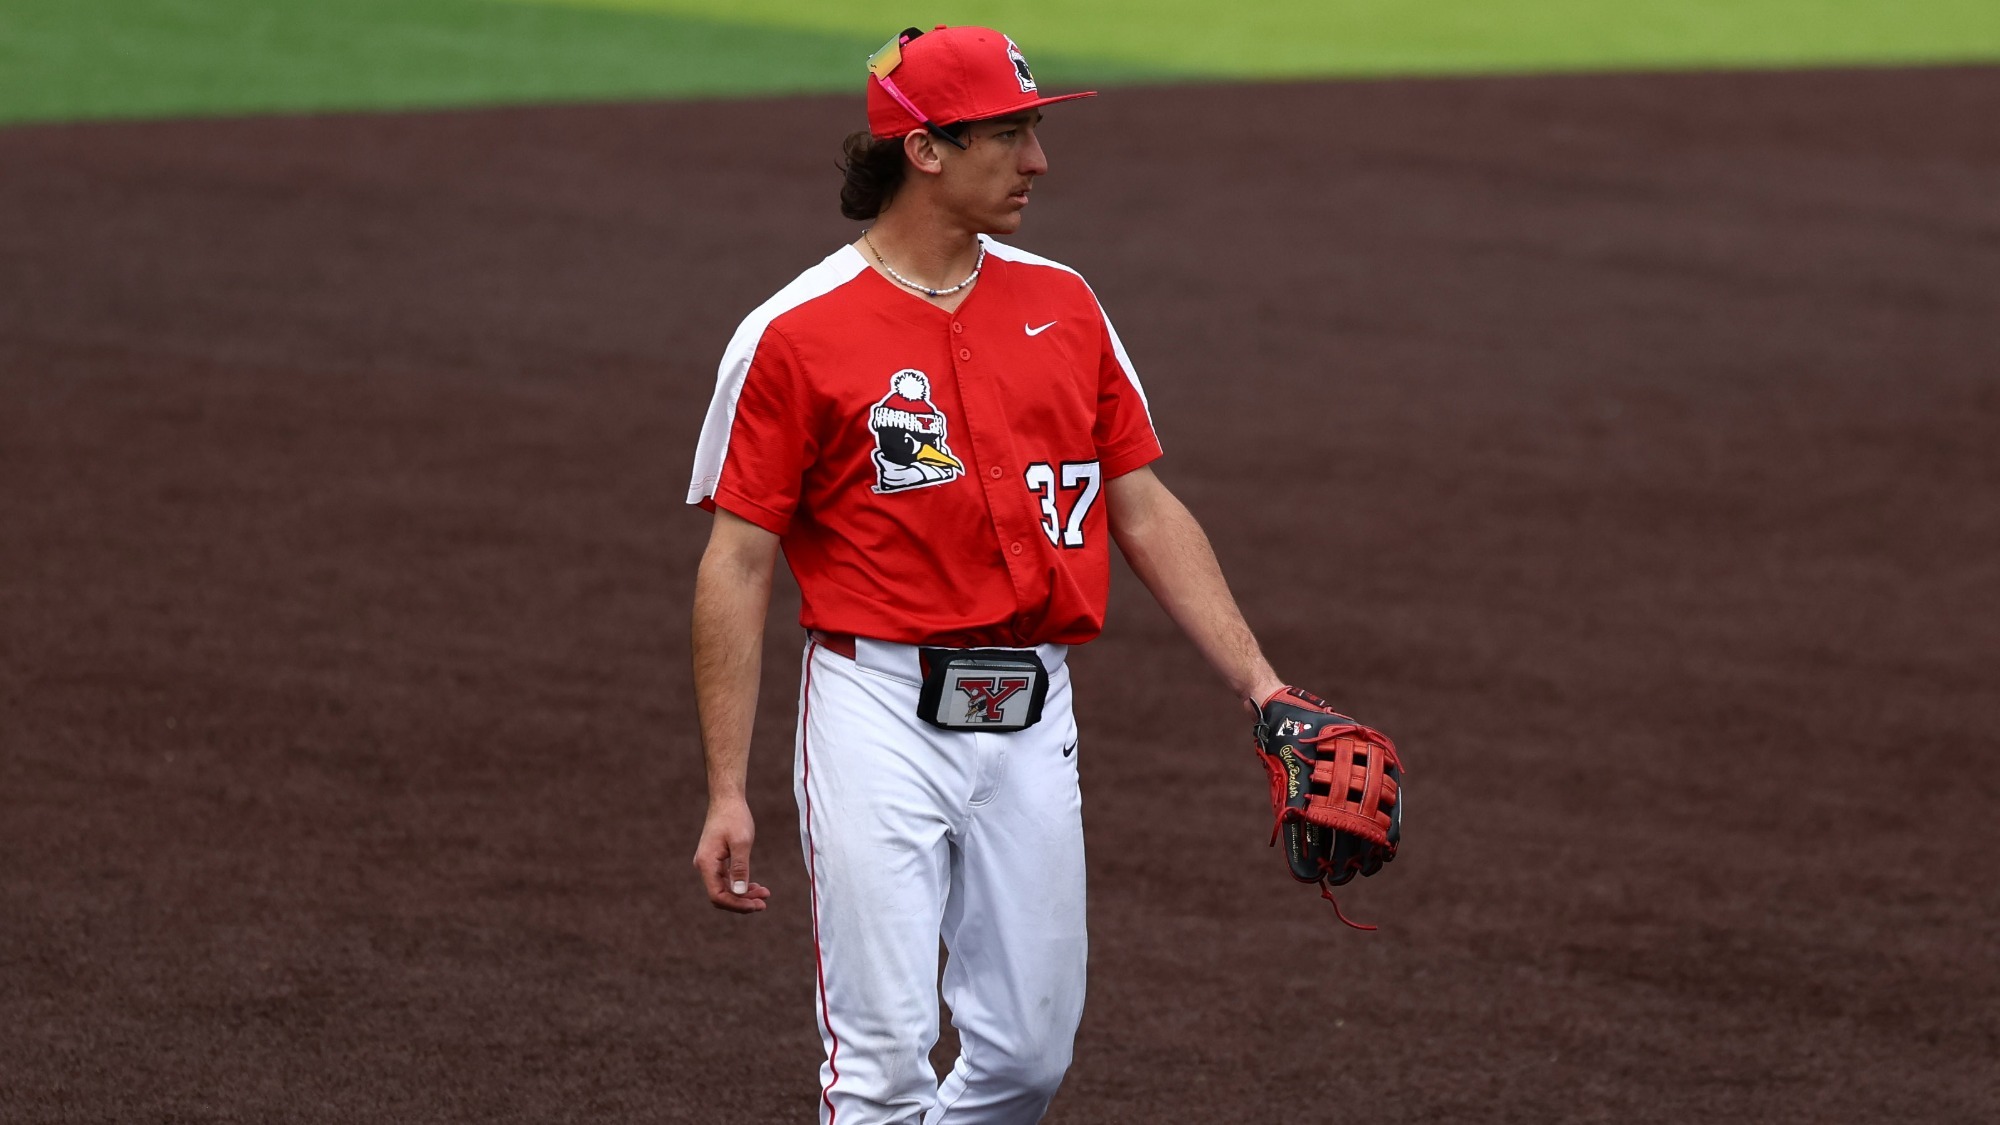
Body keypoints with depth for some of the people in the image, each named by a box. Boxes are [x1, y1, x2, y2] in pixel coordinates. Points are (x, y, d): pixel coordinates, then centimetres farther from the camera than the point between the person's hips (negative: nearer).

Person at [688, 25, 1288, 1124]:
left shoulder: (1063, 304, 10)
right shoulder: (795, 333, -6)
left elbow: (1145, 510, 14)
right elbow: (736, 567, -5)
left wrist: (1262, 689, 6)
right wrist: (726, 795, -9)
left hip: (1033, 722, 5)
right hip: (880, 713, -5)